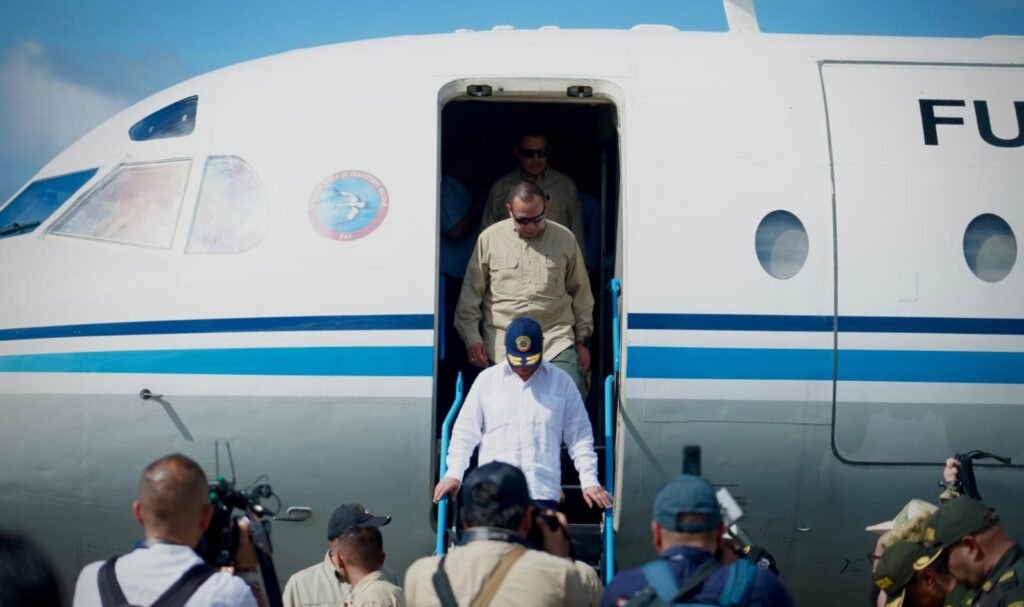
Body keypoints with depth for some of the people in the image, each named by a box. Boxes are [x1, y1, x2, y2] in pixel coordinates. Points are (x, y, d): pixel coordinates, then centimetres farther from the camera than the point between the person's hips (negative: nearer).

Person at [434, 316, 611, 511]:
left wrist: (589, 481, -1)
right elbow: (465, 432, 9)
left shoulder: (562, 383, 7)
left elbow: (580, 436, 8)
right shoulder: (487, 380, 8)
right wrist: (454, 474, -2)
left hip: (543, 491, 0)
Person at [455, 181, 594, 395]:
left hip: (557, 343, 0)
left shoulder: (564, 239, 8)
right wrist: (472, 337, -1)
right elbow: (471, 293, 7)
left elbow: (581, 292, 15)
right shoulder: (490, 238, 4)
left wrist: (583, 341, 14)